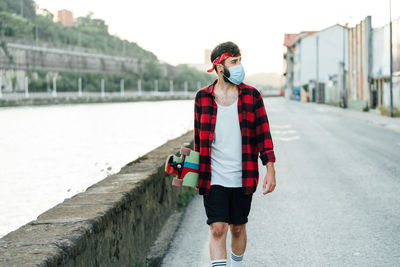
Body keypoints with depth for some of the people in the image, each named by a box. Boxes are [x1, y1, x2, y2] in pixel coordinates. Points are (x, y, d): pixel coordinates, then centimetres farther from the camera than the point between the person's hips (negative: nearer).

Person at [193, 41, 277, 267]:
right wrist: (196, 174, 13)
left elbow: (263, 134, 2)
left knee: (238, 228, 12)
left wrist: (270, 171, -5)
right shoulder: (203, 97, 2)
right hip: (213, 179, -1)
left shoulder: (252, 96, 2)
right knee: (218, 229, -9)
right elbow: (199, 137, 11)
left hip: (243, 178, 1)